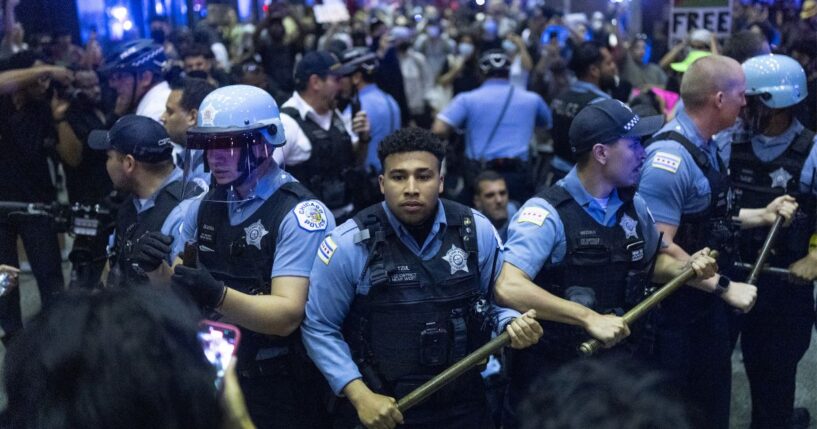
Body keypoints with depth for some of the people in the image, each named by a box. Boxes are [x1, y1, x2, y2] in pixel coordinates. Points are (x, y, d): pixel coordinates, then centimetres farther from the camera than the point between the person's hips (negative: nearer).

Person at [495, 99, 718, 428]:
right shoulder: (547, 214, -20)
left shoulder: (633, 206, 2)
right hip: (551, 376, -6)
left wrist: (688, 266, -2)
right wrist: (590, 318, -35)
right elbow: (509, 288, -32)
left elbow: (650, 262, 19)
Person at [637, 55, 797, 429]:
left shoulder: (705, 147, 5)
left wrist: (762, 215, 8)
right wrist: (724, 287, -21)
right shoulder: (670, 157, -25)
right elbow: (660, 248, -28)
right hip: (677, 308, -9)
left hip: (706, 302, 9)